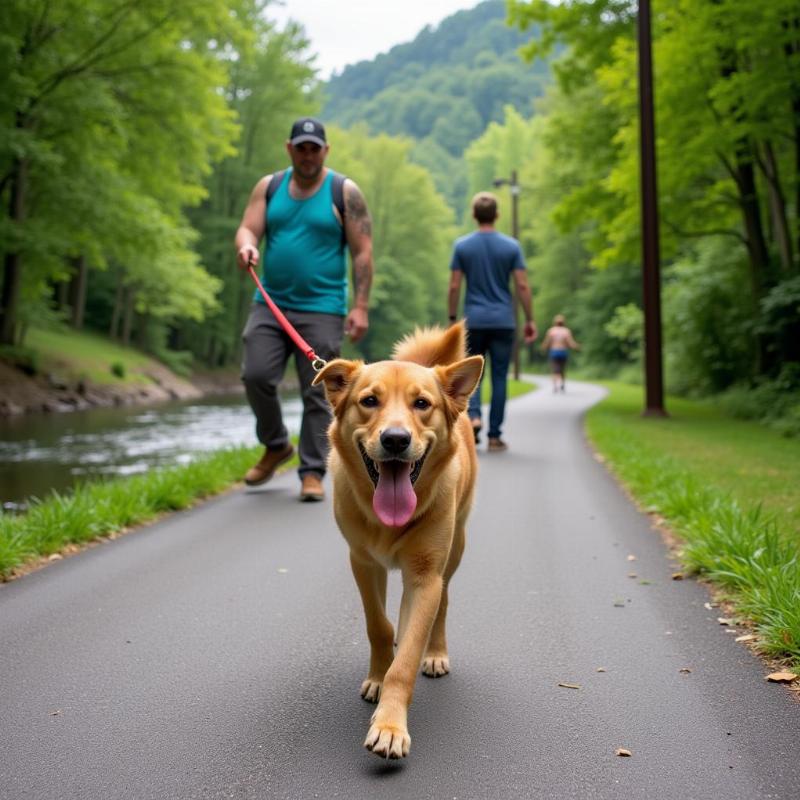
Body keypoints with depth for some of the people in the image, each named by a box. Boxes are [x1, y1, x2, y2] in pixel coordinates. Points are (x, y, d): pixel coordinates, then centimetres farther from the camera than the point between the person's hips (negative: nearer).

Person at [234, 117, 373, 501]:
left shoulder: (344, 192, 1)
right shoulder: (269, 187, 11)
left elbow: (362, 252, -2)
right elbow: (248, 228, 2)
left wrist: (360, 306, -11)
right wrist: (246, 245, -24)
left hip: (321, 310, -3)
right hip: (270, 304, 3)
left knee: (317, 393, -2)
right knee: (255, 376, -7)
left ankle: (312, 472, 8)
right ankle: (276, 446, 18)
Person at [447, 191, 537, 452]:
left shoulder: (462, 246, 0)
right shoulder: (511, 246, -1)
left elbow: (454, 287, -2)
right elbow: (522, 286, -4)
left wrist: (452, 319, 7)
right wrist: (530, 320, 3)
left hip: (473, 321, 0)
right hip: (503, 322, 0)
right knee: (499, 377, 6)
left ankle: (473, 415, -11)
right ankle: (495, 436, 8)